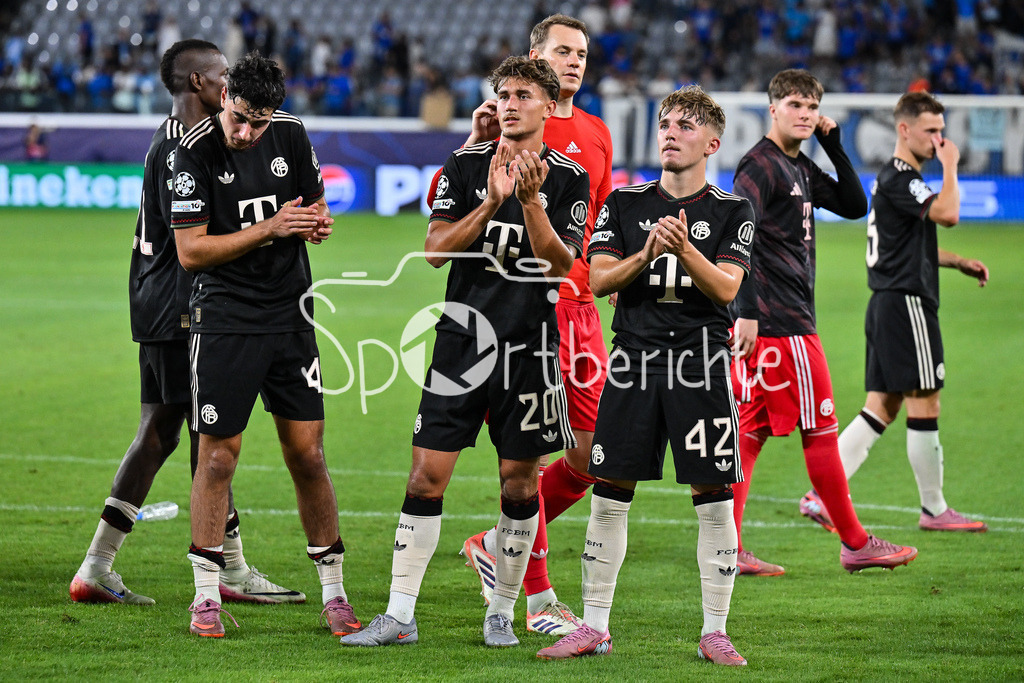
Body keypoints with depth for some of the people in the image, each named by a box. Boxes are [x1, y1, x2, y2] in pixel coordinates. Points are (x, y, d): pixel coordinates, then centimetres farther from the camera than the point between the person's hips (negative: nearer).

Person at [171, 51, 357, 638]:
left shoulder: (292, 135, 3)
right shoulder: (196, 152, -11)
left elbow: (313, 206, 17)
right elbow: (190, 251, -14)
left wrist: (317, 222, -8)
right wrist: (269, 228, -21)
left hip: (290, 318, 4)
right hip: (226, 320, -4)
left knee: (307, 453, 3)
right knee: (219, 453, -3)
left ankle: (334, 594, 10)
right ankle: (207, 596, 7)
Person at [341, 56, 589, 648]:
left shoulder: (569, 178, 2)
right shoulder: (467, 165, 5)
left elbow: (562, 265, -7)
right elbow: (437, 249, -4)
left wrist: (530, 200, -19)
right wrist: (492, 202, -16)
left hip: (531, 343, -1)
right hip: (464, 333, 1)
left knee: (519, 478, 4)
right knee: (429, 472, -3)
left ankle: (502, 612, 18)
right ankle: (400, 616, 0)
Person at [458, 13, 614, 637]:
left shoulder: (596, 134, 16)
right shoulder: (510, 121, -2)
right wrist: (477, 143, -22)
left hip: (579, 307, 6)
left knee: (593, 455, 3)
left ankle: (498, 546, 23)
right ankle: (540, 601, 4)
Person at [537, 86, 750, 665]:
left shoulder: (732, 211, 4)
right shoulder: (626, 203, 10)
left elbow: (726, 288, -8)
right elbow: (599, 279, 2)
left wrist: (685, 250, -24)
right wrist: (646, 254, -15)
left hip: (701, 362, -2)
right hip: (635, 356, 2)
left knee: (714, 499, -4)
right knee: (610, 495, 1)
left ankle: (715, 631, 4)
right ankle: (594, 627, 10)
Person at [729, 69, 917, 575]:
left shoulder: (801, 169, 17)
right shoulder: (760, 165, -12)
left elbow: (854, 206, 20)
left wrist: (834, 146, 9)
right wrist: (747, 311, -27)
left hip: (763, 324, 9)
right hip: (778, 322, -9)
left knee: (749, 431, 6)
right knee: (820, 431, -2)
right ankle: (855, 545, 6)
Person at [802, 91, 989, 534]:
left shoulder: (899, 178, 19)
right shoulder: (897, 178, -13)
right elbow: (948, 214, -29)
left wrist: (958, 262, 19)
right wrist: (950, 165, -14)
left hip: (888, 304, 10)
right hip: (906, 302, -10)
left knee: (881, 409, 7)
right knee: (924, 405, -3)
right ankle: (934, 510, 4)